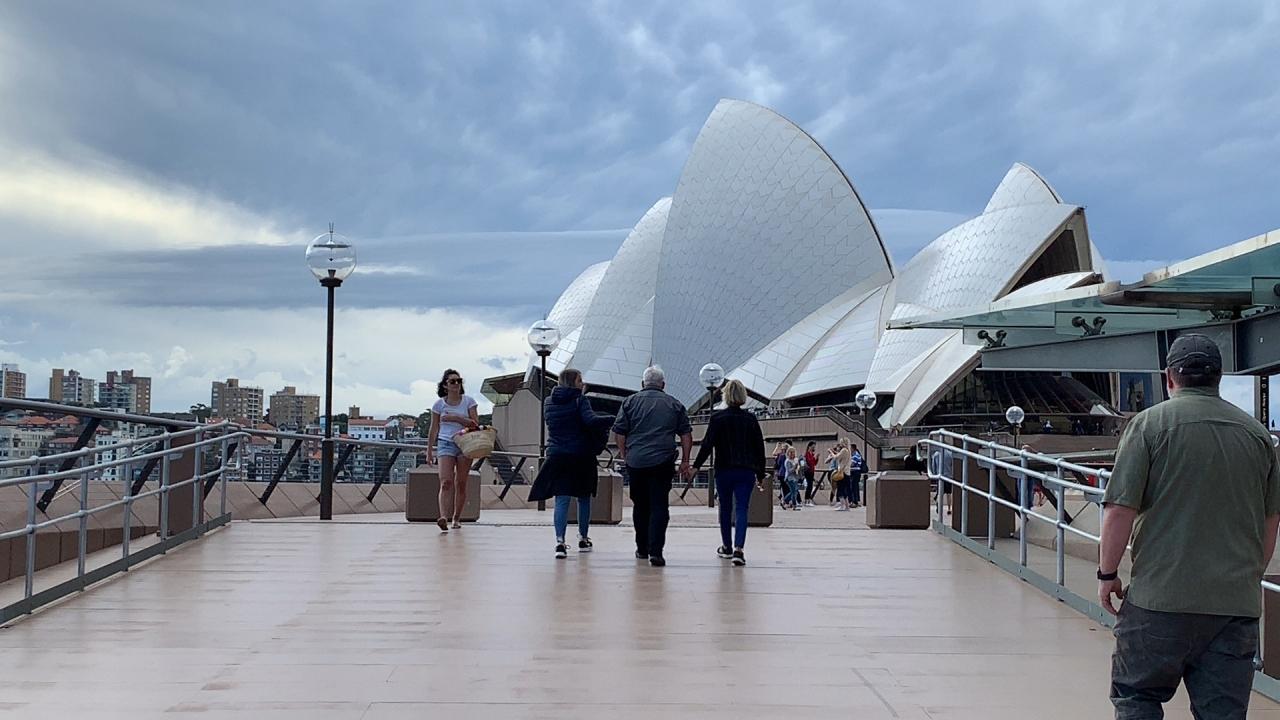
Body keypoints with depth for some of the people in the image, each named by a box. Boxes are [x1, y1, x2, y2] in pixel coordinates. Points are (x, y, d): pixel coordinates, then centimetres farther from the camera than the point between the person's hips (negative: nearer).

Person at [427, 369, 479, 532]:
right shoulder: (439, 404, 5)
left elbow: (475, 424, -3)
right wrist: (429, 451, 9)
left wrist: (456, 418, -13)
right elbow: (433, 430, 10)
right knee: (446, 482, -17)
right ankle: (444, 517, -29)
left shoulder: (468, 401, 4)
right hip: (445, 444, -1)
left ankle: (457, 518, 14)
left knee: (461, 484, 4)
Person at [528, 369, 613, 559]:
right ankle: (583, 539, 25)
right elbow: (591, 420, -22)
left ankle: (560, 541, -17)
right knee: (584, 498, 15)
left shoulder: (550, 402, 8)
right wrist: (614, 419, -15)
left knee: (562, 500, -1)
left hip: (556, 456, 3)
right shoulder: (579, 399, -8)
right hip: (580, 457, -3)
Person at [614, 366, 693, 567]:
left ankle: (642, 549, 24)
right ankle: (655, 551, -14)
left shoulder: (630, 402, 5)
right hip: (663, 462, -1)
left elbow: (619, 431, 2)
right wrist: (685, 461, 12)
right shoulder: (674, 404, 8)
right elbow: (686, 434, 7)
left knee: (640, 506, 15)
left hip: (636, 462, 1)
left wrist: (624, 453, 14)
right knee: (659, 506, -3)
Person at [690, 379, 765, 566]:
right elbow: (760, 447, 7)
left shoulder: (717, 418, -3)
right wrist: (760, 473, 15)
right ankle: (738, 549, -19)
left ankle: (726, 547, 27)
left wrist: (696, 465, -2)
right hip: (746, 471, 1)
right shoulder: (751, 419, 4)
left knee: (725, 508, 15)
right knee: (741, 509, -3)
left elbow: (707, 444, -8)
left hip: (724, 471, -1)